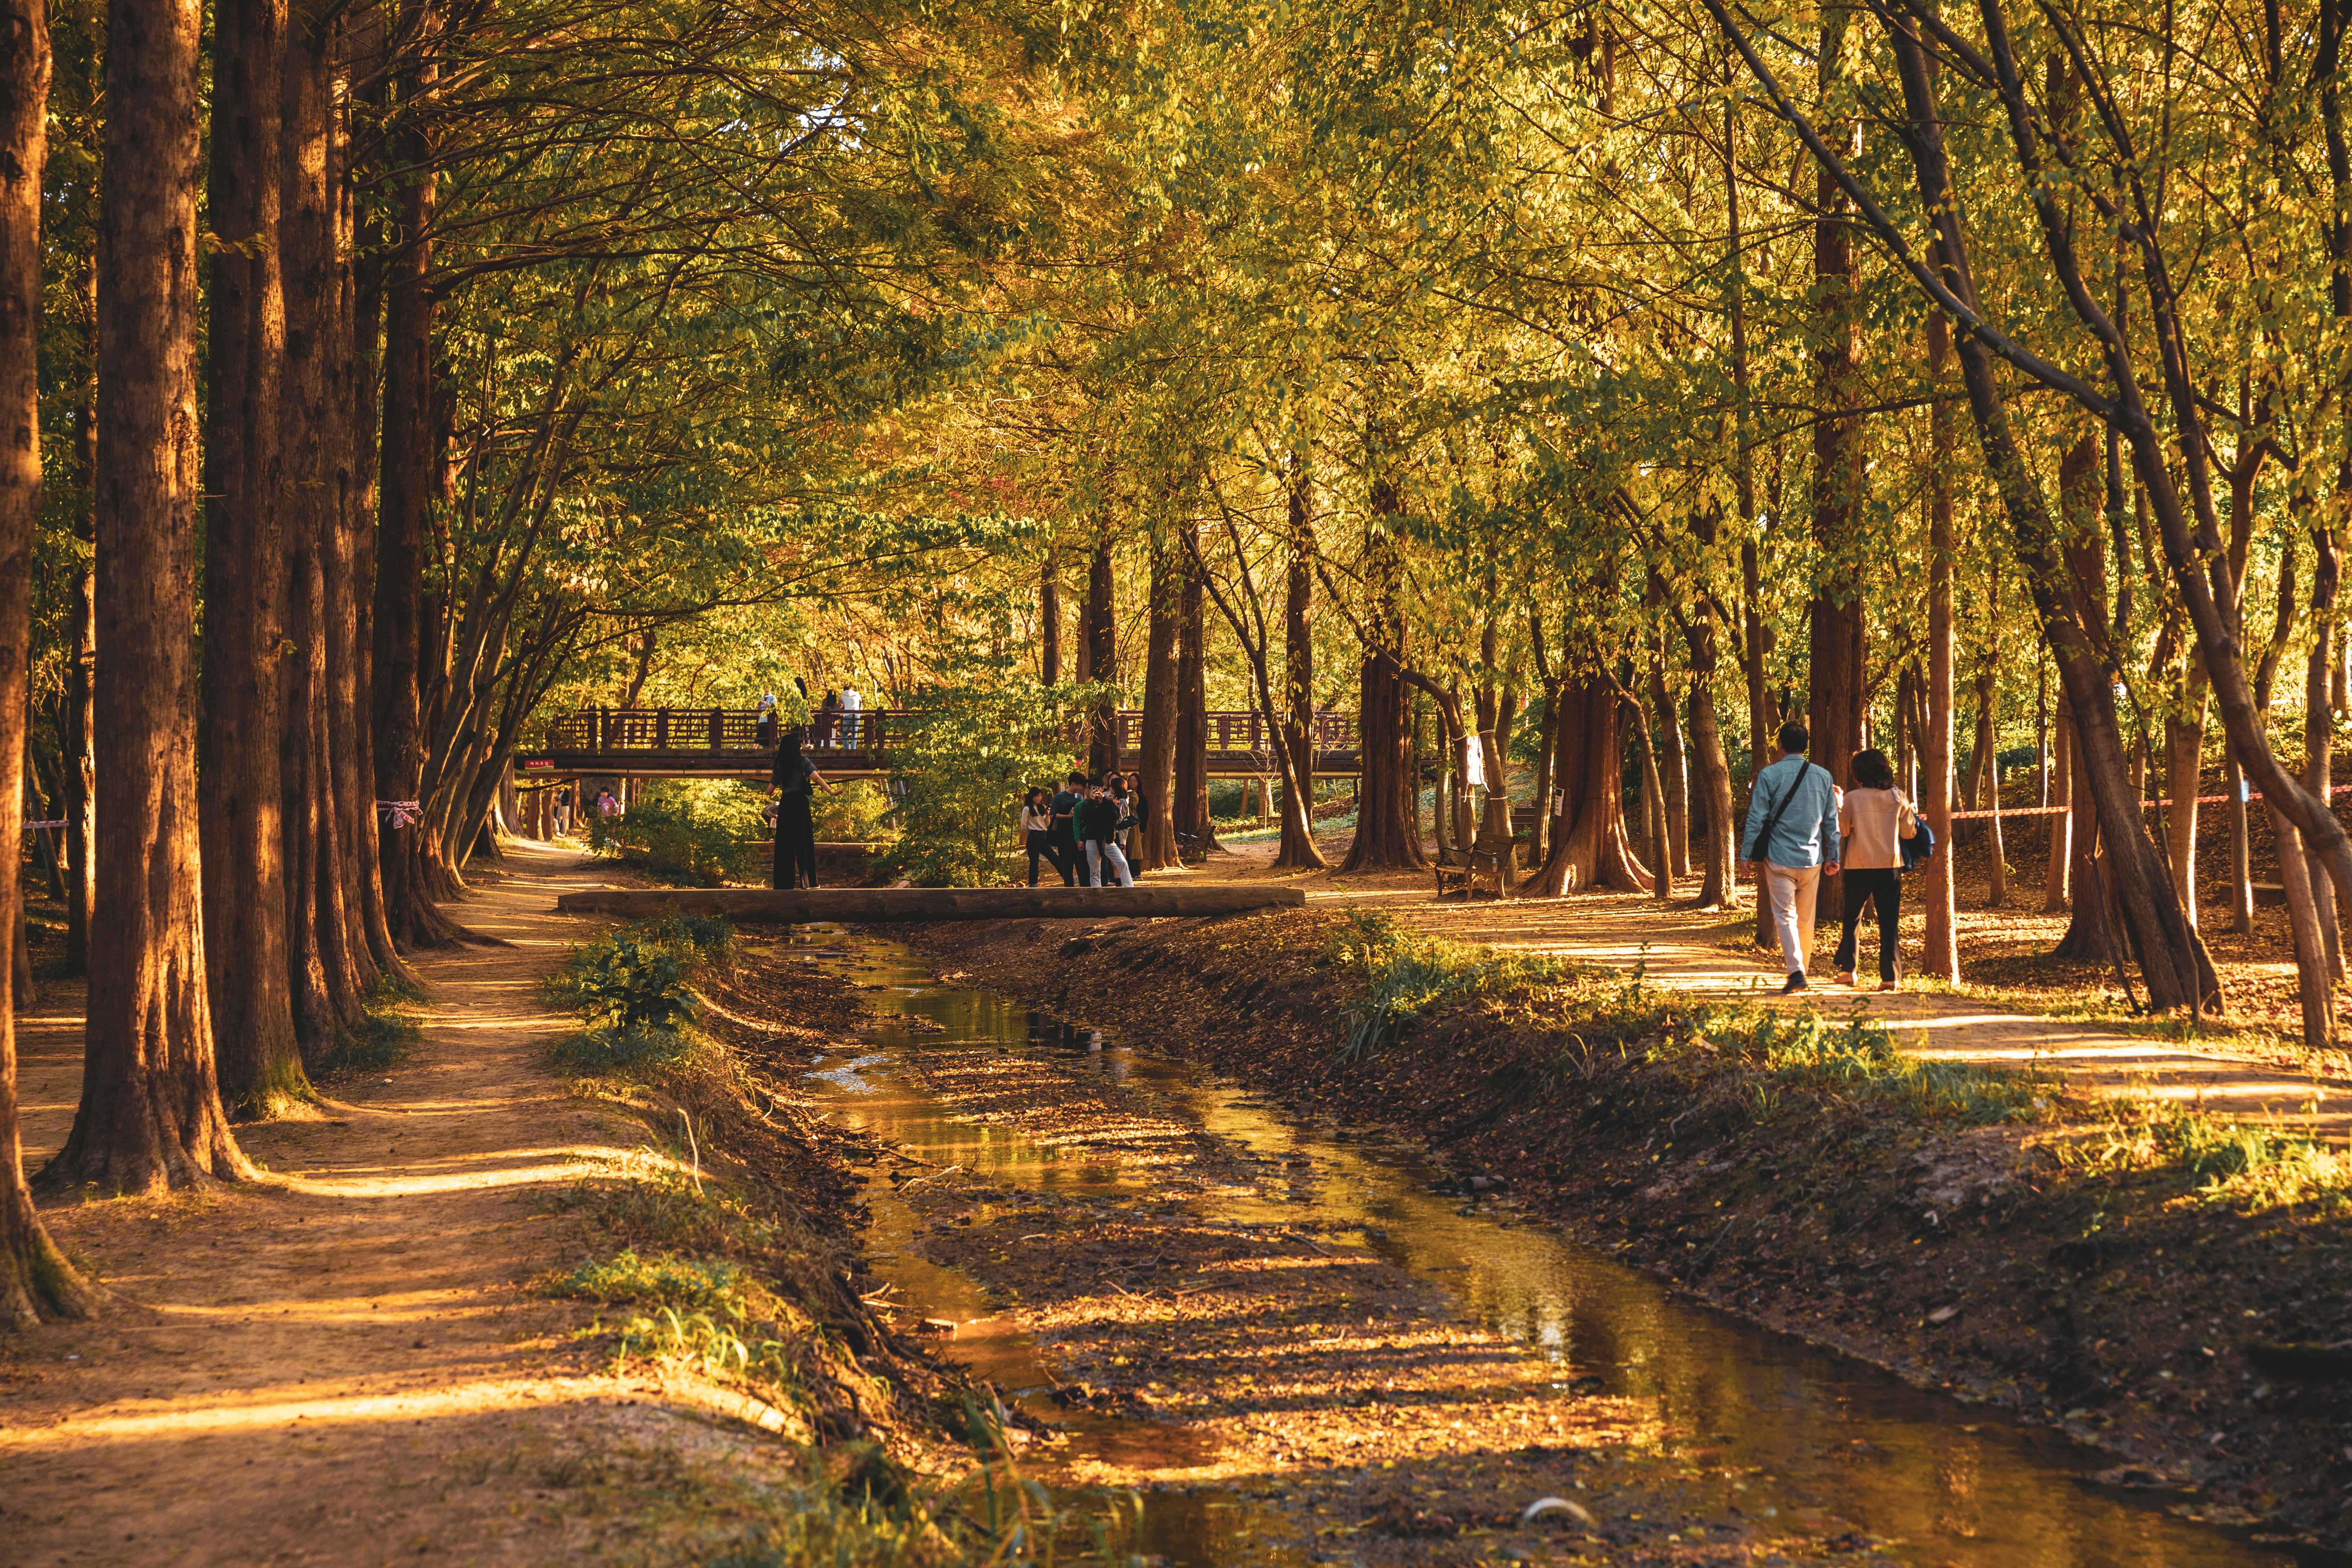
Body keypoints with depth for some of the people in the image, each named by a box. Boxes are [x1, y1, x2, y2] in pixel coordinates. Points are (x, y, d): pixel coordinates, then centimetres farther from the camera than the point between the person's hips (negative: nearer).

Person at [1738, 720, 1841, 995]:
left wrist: (1746, 855, 1)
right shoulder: (1823, 776, 5)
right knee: (1806, 920, 13)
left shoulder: (1769, 776, -6)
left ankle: (1796, 972, -19)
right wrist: (1833, 857, 16)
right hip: (1812, 858, 3)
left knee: (1785, 916, -4)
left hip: (1779, 858, -3)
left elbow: (1756, 819, -6)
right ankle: (1802, 969, 21)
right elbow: (1832, 821, 10)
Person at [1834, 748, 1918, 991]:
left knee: (1852, 919, 16)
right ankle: (1890, 977, -4)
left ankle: (1847, 969, 17)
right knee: (1890, 923, 3)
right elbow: (1909, 832, 6)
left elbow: (1841, 831, -1)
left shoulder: (1853, 798, -8)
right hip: (1890, 867, 1)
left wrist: (1838, 807, 13)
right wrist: (1913, 813, 25)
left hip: (1859, 867, -1)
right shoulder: (1897, 797, -1)